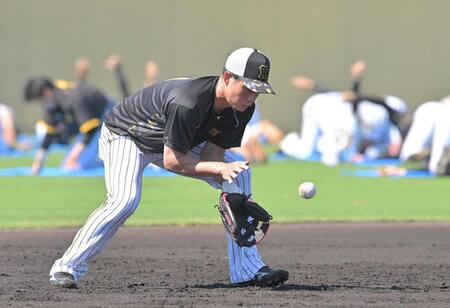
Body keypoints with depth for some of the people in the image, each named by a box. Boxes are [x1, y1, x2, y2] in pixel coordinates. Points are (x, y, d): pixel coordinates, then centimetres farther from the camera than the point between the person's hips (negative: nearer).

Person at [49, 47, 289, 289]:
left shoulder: (242, 109, -19)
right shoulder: (186, 103, -42)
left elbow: (213, 153, -13)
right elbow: (171, 161, -35)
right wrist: (218, 168, -40)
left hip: (178, 141, 8)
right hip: (126, 135, -8)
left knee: (238, 174, -3)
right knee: (125, 200, -31)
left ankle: (247, 269, -2)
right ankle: (67, 267, -20)